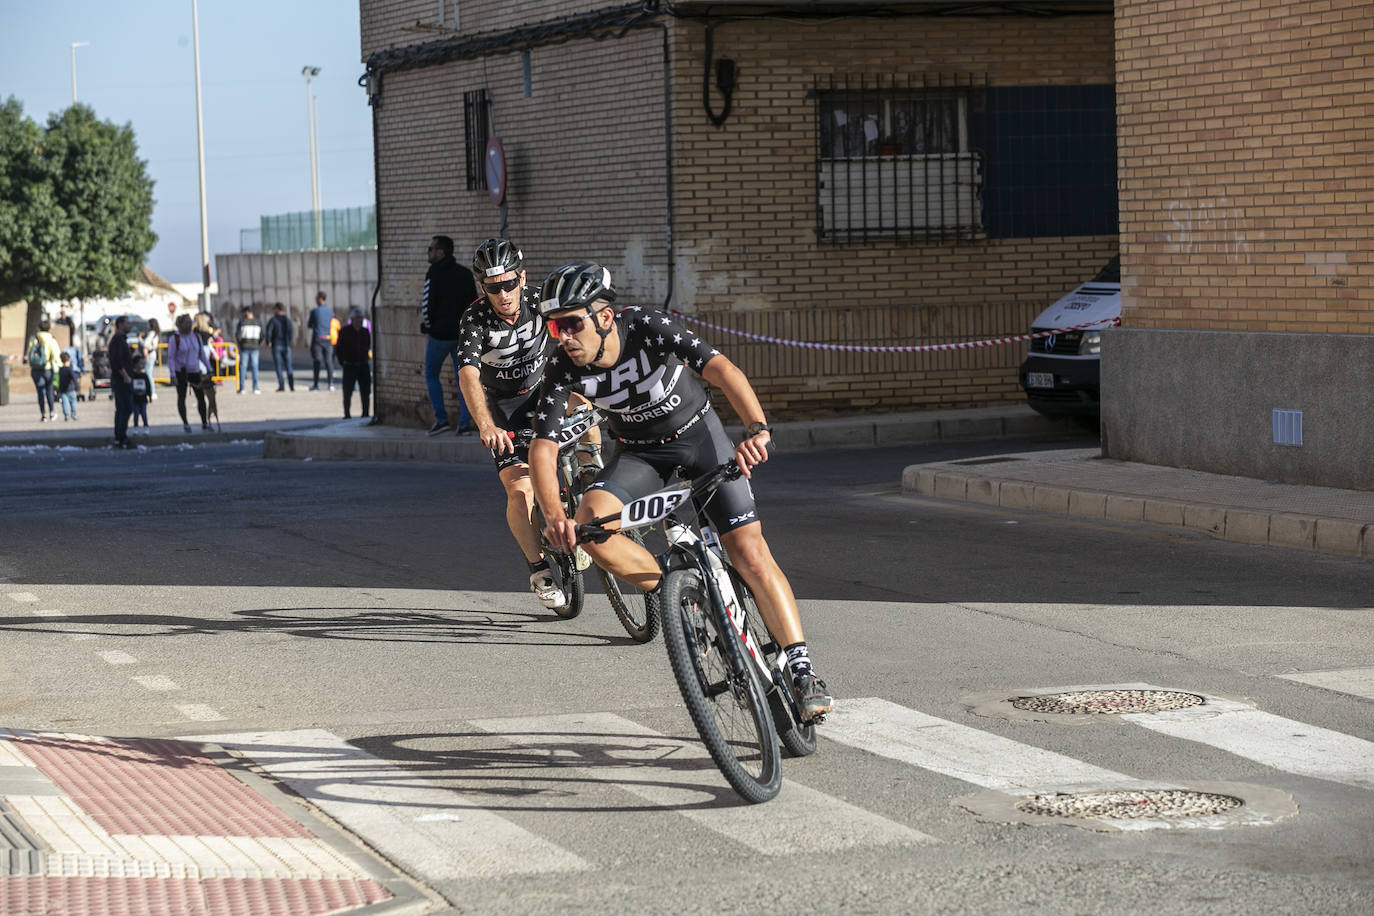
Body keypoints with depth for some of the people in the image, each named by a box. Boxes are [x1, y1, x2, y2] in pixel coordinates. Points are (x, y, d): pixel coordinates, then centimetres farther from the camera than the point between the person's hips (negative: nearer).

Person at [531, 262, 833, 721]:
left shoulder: (647, 328, -30)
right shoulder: (563, 370, -21)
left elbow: (721, 369, -41)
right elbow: (543, 446, -24)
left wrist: (757, 429, -58)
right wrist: (554, 515, -42)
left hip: (699, 435, -3)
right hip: (641, 454, 3)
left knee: (750, 552, -13)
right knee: (590, 522, -26)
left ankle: (802, 671, -6)